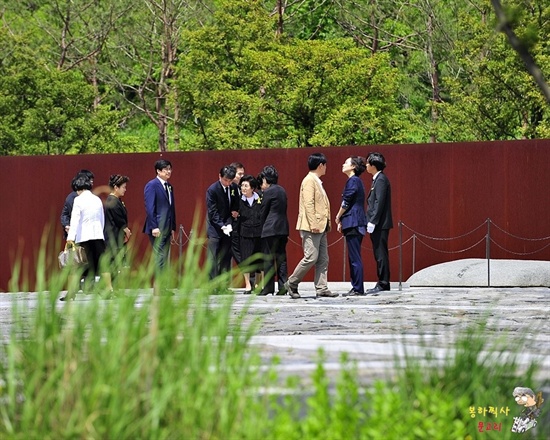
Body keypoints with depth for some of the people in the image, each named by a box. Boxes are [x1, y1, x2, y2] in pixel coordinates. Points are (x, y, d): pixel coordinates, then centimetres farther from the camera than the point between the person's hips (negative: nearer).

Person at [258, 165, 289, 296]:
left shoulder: (268, 192, -9)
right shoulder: (282, 190, 13)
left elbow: (263, 212, -5)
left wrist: (263, 226, 8)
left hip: (271, 229, -8)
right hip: (283, 228, 8)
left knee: (268, 259, -2)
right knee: (281, 258, 8)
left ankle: (268, 287, -1)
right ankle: (283, 286, 4)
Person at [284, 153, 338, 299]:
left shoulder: (317, 181, 20)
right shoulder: (309, 180, -10)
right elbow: (308, 204, -18)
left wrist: (326, 224, 16)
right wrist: (313, 224, -23)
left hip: (320, 227, 10)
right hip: (311, 227, -10)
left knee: (323, 259, 5)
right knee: (311, 257, -11)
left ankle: (321, 288, 5)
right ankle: (291, 283, 0)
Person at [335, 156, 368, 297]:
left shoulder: (353, 181, -10)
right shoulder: (356, 181, 19)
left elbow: (346, 202, -13)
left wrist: (338, 217, 1)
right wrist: (342, 221, 18)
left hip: (353, 223, -10)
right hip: (355, 224, 10)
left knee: (355, 258, -9)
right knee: (354, 258, 11)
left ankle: (358, 289, -9)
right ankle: (356, 288, 13)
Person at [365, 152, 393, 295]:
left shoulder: (381, 180, -12)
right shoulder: (377, 179, 17)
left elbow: (379, 202, -19)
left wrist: (372, 222, -21)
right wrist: (370, 221, 18)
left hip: (380, 224, -10)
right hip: (377, 225, 10)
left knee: (381, 254, -8)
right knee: (379, 254, 11)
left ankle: (383, 284, -7)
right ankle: (382, 283, 14)